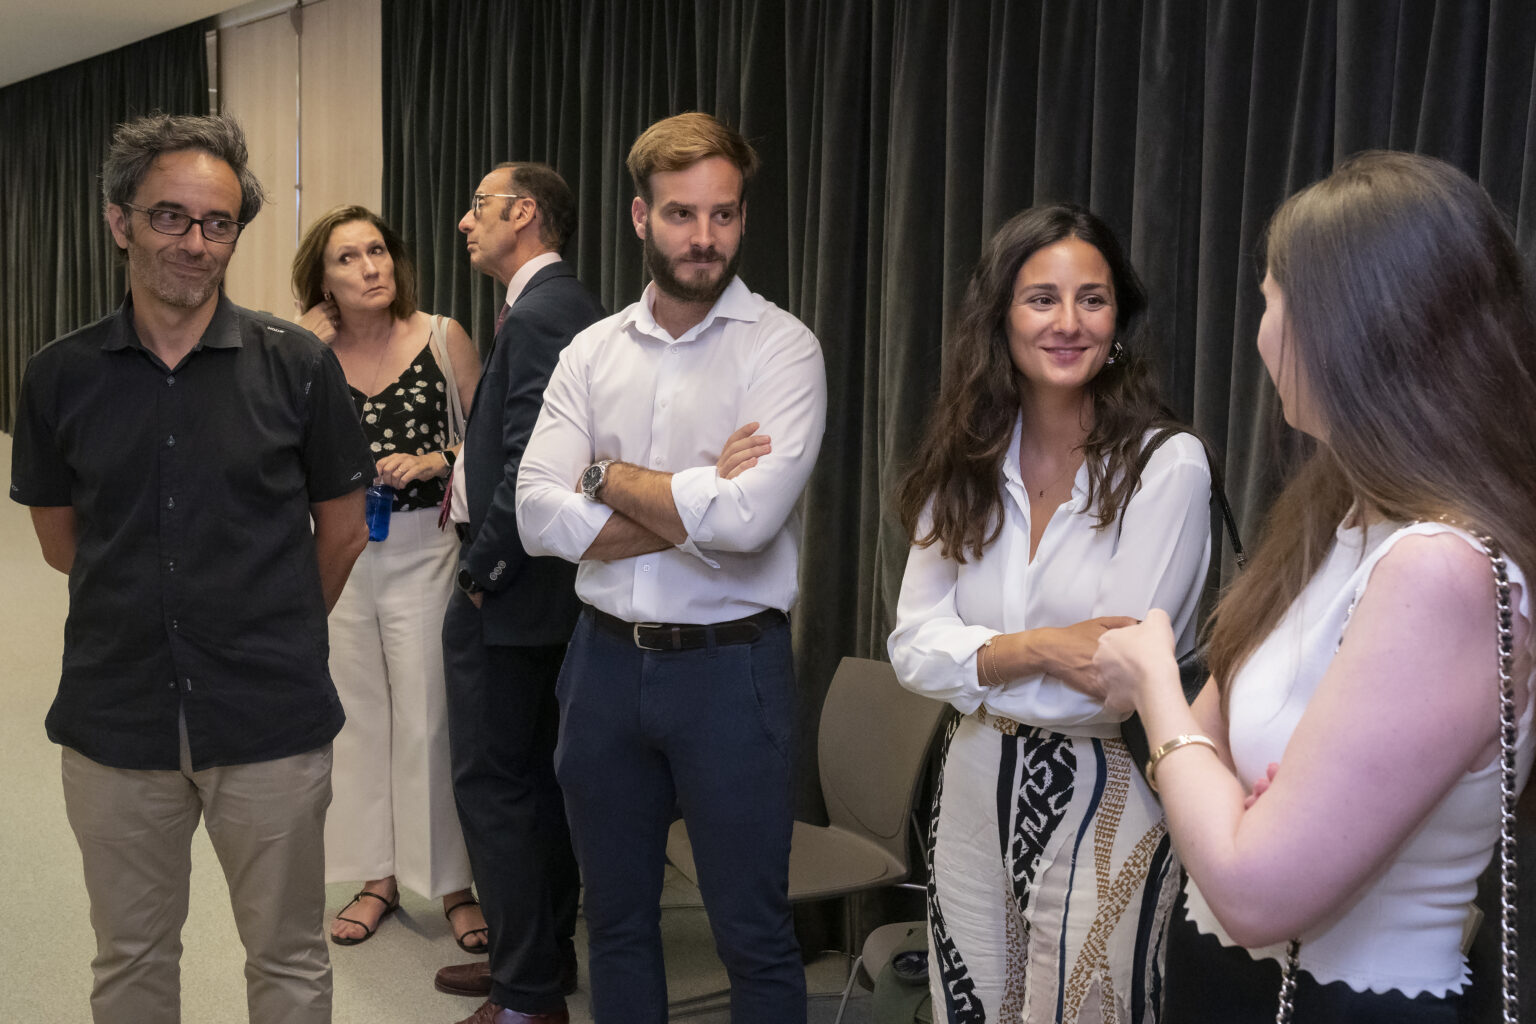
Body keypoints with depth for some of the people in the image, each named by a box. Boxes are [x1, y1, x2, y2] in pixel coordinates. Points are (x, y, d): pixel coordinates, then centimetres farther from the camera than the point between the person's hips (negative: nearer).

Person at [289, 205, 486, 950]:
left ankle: (453, 882, 14)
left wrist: (433, 461, -17)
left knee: (428, 716, 0)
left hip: (424, 546, -3)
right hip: (340, 551, 3)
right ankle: (380, 875, 26)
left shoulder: (442, 338, -5)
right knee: (359, 713, 12)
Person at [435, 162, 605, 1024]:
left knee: (493, 783, -1)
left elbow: (529, 464, -24)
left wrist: (483, 569, -15)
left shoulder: (540, 315, -18)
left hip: (510, 595, -10)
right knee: (538, 778, 17)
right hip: (544, 590, 10)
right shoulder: (570, 306, 13)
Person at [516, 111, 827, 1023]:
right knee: (616, 917, 20)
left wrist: (609, 477, -10)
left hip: (730, 665, -4)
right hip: (608, 660, 4)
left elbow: (746, 519, -23)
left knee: (755, 933, 8)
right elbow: (541, 517, -8)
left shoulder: (782, 348, -8)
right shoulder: (591, 353, 4)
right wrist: (693, 506, -16)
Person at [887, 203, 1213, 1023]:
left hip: (1105, 799, -4)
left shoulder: (1168, 465, -13)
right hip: (975, 792, 5)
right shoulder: (966, 463, 1)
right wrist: (1037, 649, -21)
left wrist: (972, 661, -11)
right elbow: (910, 647, -6)